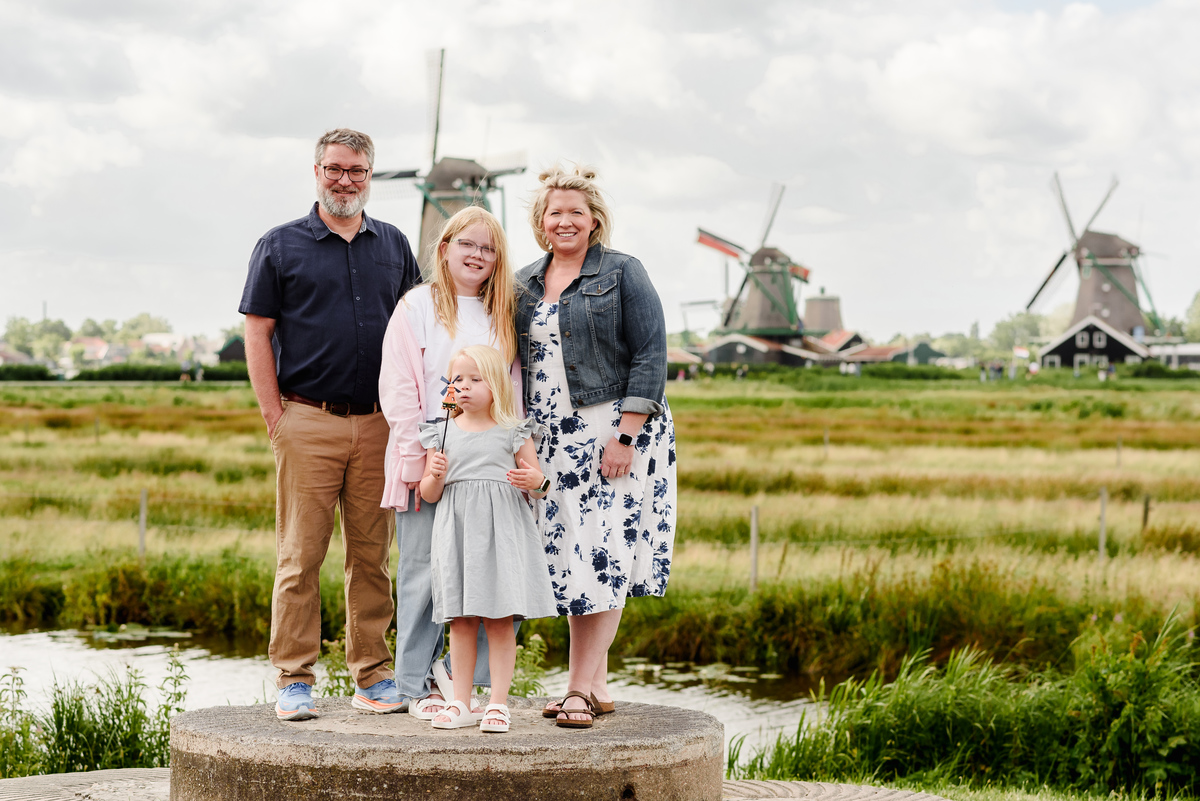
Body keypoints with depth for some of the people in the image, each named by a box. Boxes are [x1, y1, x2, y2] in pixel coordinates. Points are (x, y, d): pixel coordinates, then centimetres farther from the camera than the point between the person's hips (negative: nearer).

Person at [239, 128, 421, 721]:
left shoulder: (394, 247, 14)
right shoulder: (281, 245, 4)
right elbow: (257, 334, 2)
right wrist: (275, 417, -5)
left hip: (379, 425, 3)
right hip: (308, 421, -3)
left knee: (372, 555, 6)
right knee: (300, 556, -3)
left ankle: (372, 674, 13)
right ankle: (294, 680, 2)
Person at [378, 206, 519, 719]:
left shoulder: (503, 314, 15)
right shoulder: (418, 306, 3)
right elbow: (397, 388, -3)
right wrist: (417, 452, -10)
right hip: (429, 460, -4)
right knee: (425, 573, -1)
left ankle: (468, 678, 10)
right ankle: (419, 687, 8)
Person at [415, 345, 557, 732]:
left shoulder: (513, 433, 4)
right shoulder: (442, 433, 9)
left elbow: (537, 482, 8)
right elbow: (429, 493, 11)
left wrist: (535, 481, -15)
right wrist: (436, 476, -11)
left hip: (501, 532, -2)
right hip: (456, 532, 2)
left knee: (500, 621, -3)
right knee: (461, 621, 4)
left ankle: (498, 704, 3)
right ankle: (461, 704, 11)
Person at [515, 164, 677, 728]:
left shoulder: (622, 274, -1)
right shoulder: (524, 285, 15)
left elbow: (650, 357, -8)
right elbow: (514, 364, 19)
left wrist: (625, 436, -16)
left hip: (614, 432, -5)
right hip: (553, 442, 5)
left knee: (602, 555, -9)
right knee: (569, 556, 3)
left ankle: (579, 689, -8)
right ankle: (597, 685, 11)